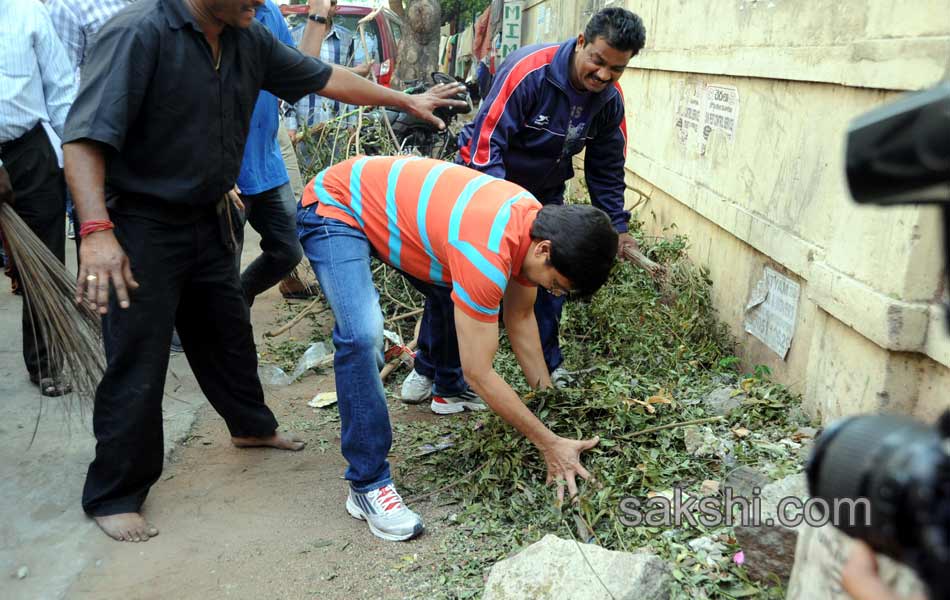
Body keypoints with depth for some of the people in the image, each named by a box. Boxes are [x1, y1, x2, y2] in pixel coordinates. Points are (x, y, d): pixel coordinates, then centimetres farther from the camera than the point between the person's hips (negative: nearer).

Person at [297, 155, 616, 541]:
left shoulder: (537, 221, -10)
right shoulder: (487, 253, -36)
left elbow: (520, 318, 3)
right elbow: (478, 372, -29)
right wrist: (549, 444, -22)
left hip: (389, 201, 9)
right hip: (334, 207, -9)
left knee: (468, 310, 11)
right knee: (363, 335, -29)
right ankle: (368, 485, -17)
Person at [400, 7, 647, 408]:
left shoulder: (610, 100, -10)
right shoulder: (528, 70, -29)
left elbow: (607, 171, 2)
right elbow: (487, 140, -30)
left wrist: (617, 228, 0)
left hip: (544, 193, 5)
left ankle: (549, 367, 19)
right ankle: (430, 370, 12)